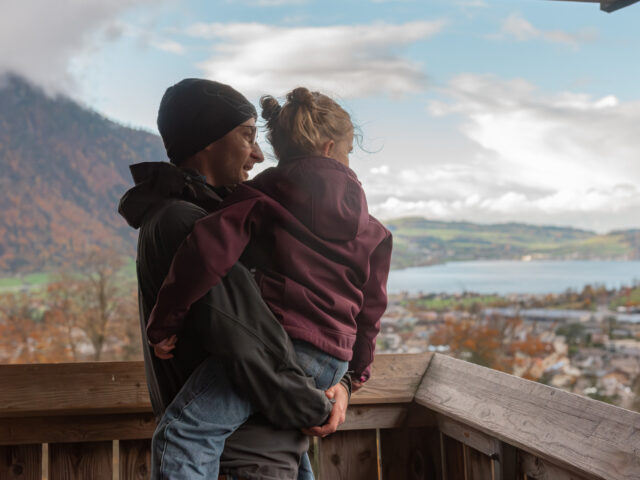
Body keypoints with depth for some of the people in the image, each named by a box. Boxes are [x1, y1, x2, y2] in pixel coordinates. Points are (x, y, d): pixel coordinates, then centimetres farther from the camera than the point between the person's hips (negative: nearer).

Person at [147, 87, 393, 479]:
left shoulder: (264, 196, 2)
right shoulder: (370, 229, 15)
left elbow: (210, 248, -14)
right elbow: (370, 307, 20)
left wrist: (164, 323, -9)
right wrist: (356, 373, 33)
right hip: (332, 361, 7)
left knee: (183, 429, -19)